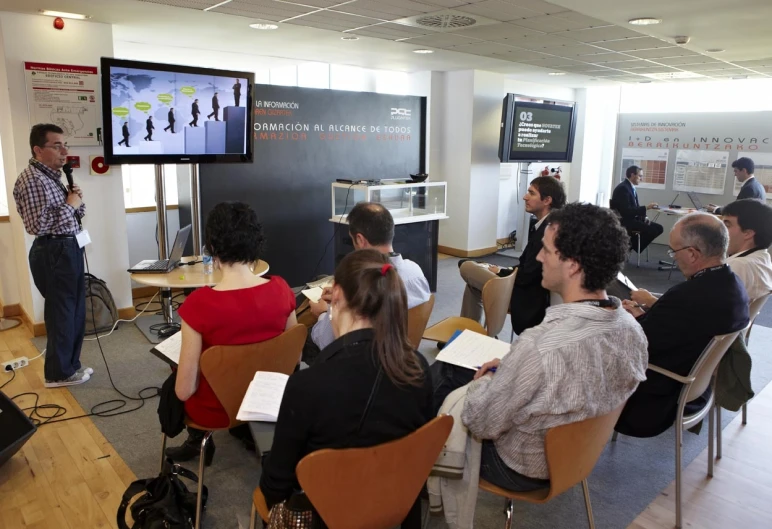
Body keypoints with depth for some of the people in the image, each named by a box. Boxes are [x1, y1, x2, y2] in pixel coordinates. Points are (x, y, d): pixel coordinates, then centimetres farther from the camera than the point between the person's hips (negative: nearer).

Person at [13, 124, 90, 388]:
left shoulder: (53, 175, 14)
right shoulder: (31, 180, -16)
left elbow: (74, 217, 19)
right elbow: (36, 225, -24)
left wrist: (77, 201, -1)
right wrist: (69, 206, -17)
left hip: (69, 248, 9)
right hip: (53, 253, -9)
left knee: (75, 311, 16)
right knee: (61, 313, 1)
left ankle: (70, 364, 29)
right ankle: (58, 373, 16)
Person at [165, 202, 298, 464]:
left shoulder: (199, 303, -28)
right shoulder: (281, 289, -16)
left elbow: (184, 391, -20)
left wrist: (183, 386, 2)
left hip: (216, 409, -3)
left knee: (173, 385, 29)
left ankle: (199, 441, 44)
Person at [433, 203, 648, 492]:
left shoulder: (539, 346, -40)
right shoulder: (633, 330, -16)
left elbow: (480, 425, -25)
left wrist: (484, 380, -5)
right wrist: (507, 370, 2)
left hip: (520, 468, -6)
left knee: (433, 378, 16)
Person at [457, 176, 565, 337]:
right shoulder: (546, 226, 6)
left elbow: (526, 277, -25)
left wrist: (499, 272, -7)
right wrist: (503, 270, 0)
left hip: (526, 299, -10)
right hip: (529, 293, 10)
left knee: (466, 267, -7)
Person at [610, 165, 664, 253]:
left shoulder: (632, 188, 14)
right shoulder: (623, 188, -16)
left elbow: (634, 208, 17)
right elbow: (626, 211, -24)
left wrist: (644, 218, -1)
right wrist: (646, 207, -21)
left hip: (631, 219, 10)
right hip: (624, 221, -10)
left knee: (658, 228, 1)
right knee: (653, 229, -21)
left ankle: (633, 243, 3)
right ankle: (633, 243, -4)